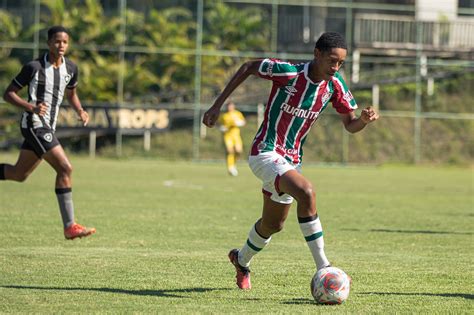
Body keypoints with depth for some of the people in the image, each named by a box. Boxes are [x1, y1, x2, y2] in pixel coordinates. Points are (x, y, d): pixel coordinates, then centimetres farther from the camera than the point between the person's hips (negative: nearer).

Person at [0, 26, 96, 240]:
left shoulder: (70, 69, 8)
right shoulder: (34, 67, -11)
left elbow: (71, 94, 26)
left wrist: (80, 111, 5)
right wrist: (31, 107, -23)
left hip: (48, 127, 8)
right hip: (34, 124, -8)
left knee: (19, 174, 15)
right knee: (65, 168, -17)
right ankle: (69, 227, -16)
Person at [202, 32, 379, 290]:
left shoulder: (335, 85, -4)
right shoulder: (288, 72, -21)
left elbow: (350, 125, 3)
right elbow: (248, 67, -7)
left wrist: (365, 119, -21)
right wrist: (217, 105, -6)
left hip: (291, 160, 8)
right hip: (265, 153, -7)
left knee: (273, 225, 21)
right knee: (306, 192, -32)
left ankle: (242, 260, 52)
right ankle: (323, 269, -28)